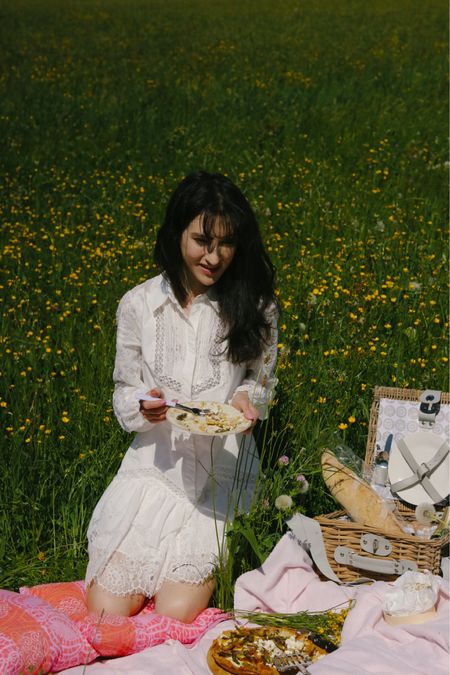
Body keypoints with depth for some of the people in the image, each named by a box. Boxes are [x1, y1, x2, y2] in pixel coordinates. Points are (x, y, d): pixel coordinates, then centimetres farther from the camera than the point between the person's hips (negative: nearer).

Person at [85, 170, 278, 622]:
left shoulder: (254, 306, -2)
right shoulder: (138, 305, -1)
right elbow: (124, 393, 7)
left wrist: (246, 397, -12)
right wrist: (144, 406, -17)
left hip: (222, 469, -1)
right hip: (155, 461, 1)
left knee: (177, 613, -15)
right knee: (106, 610, -10)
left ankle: (207, 565, 19)